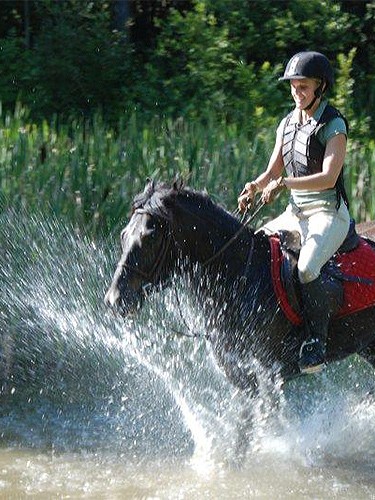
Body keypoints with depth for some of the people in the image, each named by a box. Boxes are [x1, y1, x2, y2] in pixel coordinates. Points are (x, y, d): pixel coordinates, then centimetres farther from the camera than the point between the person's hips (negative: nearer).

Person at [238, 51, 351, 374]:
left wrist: (284, 183, -29)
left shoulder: (333, 125, -10)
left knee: (306, 270, -32)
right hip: (296, 213, 8)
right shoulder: (288, 124, 12)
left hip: (329, 214, -8)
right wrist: (256, 186, -8)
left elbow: (328, 177, -20)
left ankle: (316, 342, -21)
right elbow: (273, 171, 14)